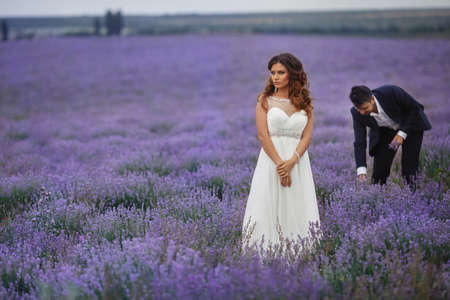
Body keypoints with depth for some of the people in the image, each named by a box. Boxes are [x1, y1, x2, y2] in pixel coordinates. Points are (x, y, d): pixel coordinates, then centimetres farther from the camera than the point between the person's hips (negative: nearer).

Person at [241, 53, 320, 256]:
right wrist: (279, 164, -12)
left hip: (298, 161, 2)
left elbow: (307, 136, 2)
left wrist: (291, 162, -13)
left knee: (297, 208, 2)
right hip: (271, 159, -2)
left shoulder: (305, 103, 8)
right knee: (269, 207, -3)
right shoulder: (265, 100, 3)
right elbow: (263, 135, -5)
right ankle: (266, 252, 1)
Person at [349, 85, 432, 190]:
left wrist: (402, 133, -26)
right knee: (379, 172, -6)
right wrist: (361, 170, -32)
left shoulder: (391, 93, -36)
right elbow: (359, 143, -21)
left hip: (412, 123, -3)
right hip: (385, 132, 3)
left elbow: (415, 108, -20)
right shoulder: (357, 113, -25)